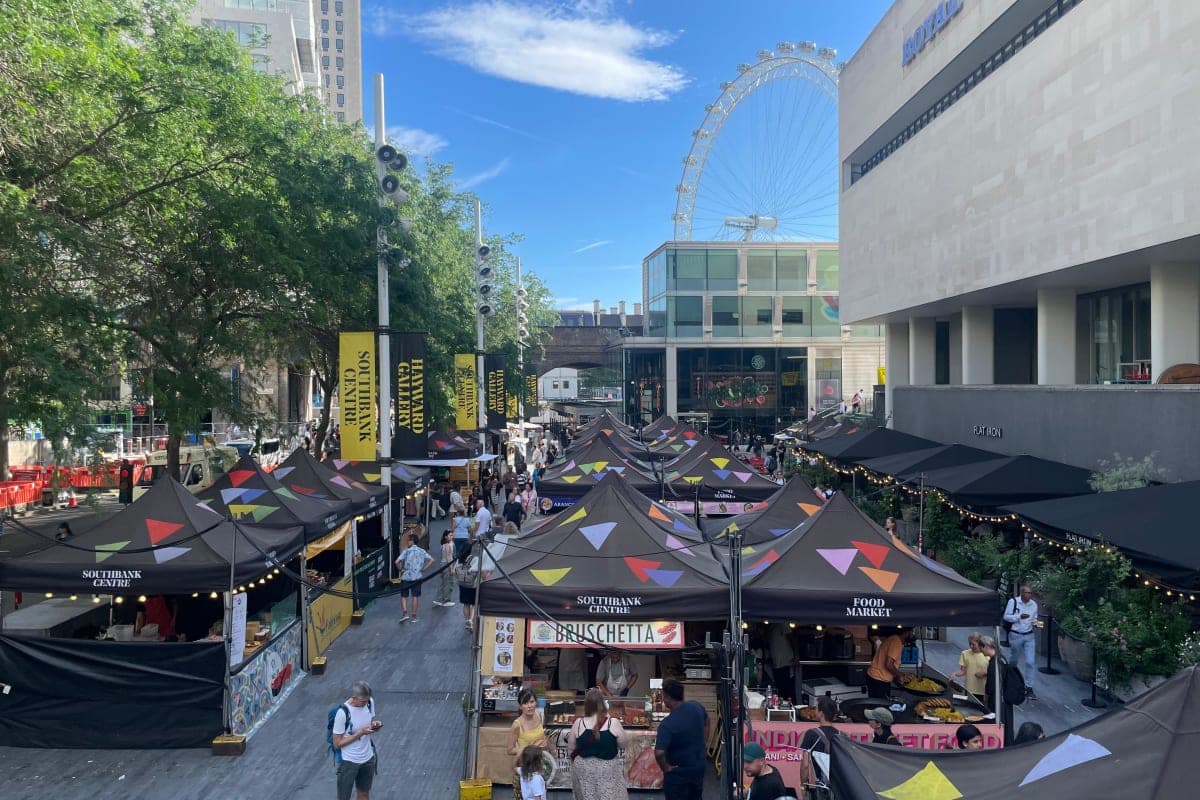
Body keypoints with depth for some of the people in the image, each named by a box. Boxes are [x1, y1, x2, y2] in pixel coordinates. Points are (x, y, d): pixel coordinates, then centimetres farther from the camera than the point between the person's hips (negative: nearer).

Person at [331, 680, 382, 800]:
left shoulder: (370, 702, -11)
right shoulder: (343, 713, -27)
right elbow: (337, 743, -18)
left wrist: (375, 725, -15)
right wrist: (360, 733, -27)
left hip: (368, 758, 5)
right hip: (349, 762, -5)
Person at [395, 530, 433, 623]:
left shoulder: (406, 551, -7)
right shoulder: (421, 551, 4)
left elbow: (397, 562, -17)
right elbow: (431, 560, -1)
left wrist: (400, 569, -2)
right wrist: (423, 568, 3)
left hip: (406, 576, -3)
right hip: (417, 577, 3)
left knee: (403, 596, 9)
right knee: (415, 596, 9)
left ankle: (405, 613, -6)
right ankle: (414, 616, 12)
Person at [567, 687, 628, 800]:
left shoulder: (578, 724, -12)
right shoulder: (614, 723, -16)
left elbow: (570, 749, -2)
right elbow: (622, 746, -2)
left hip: (583, 770, 1)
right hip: (608, 769, -1)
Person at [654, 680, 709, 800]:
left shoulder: (667, 724, -31)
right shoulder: (696, 706, -11)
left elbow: (659, 753, -39)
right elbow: (706, 722, 10)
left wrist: (665, 768, -20)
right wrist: (704, 744, 15)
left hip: (678, 772, -6)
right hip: (699, 766, 6)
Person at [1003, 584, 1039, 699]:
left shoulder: (1034, 604, 3)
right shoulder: (1013, 601, -9)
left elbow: (1034, 618, 17)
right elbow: (1006, 616, -9)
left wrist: (1035, 622, -6)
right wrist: (1019, 616, -22)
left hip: (1029, 636, 3)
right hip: (1016, 635, -3)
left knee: (1031, 662, -6)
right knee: (1014, 661, 12)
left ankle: (1029, 688, 2)